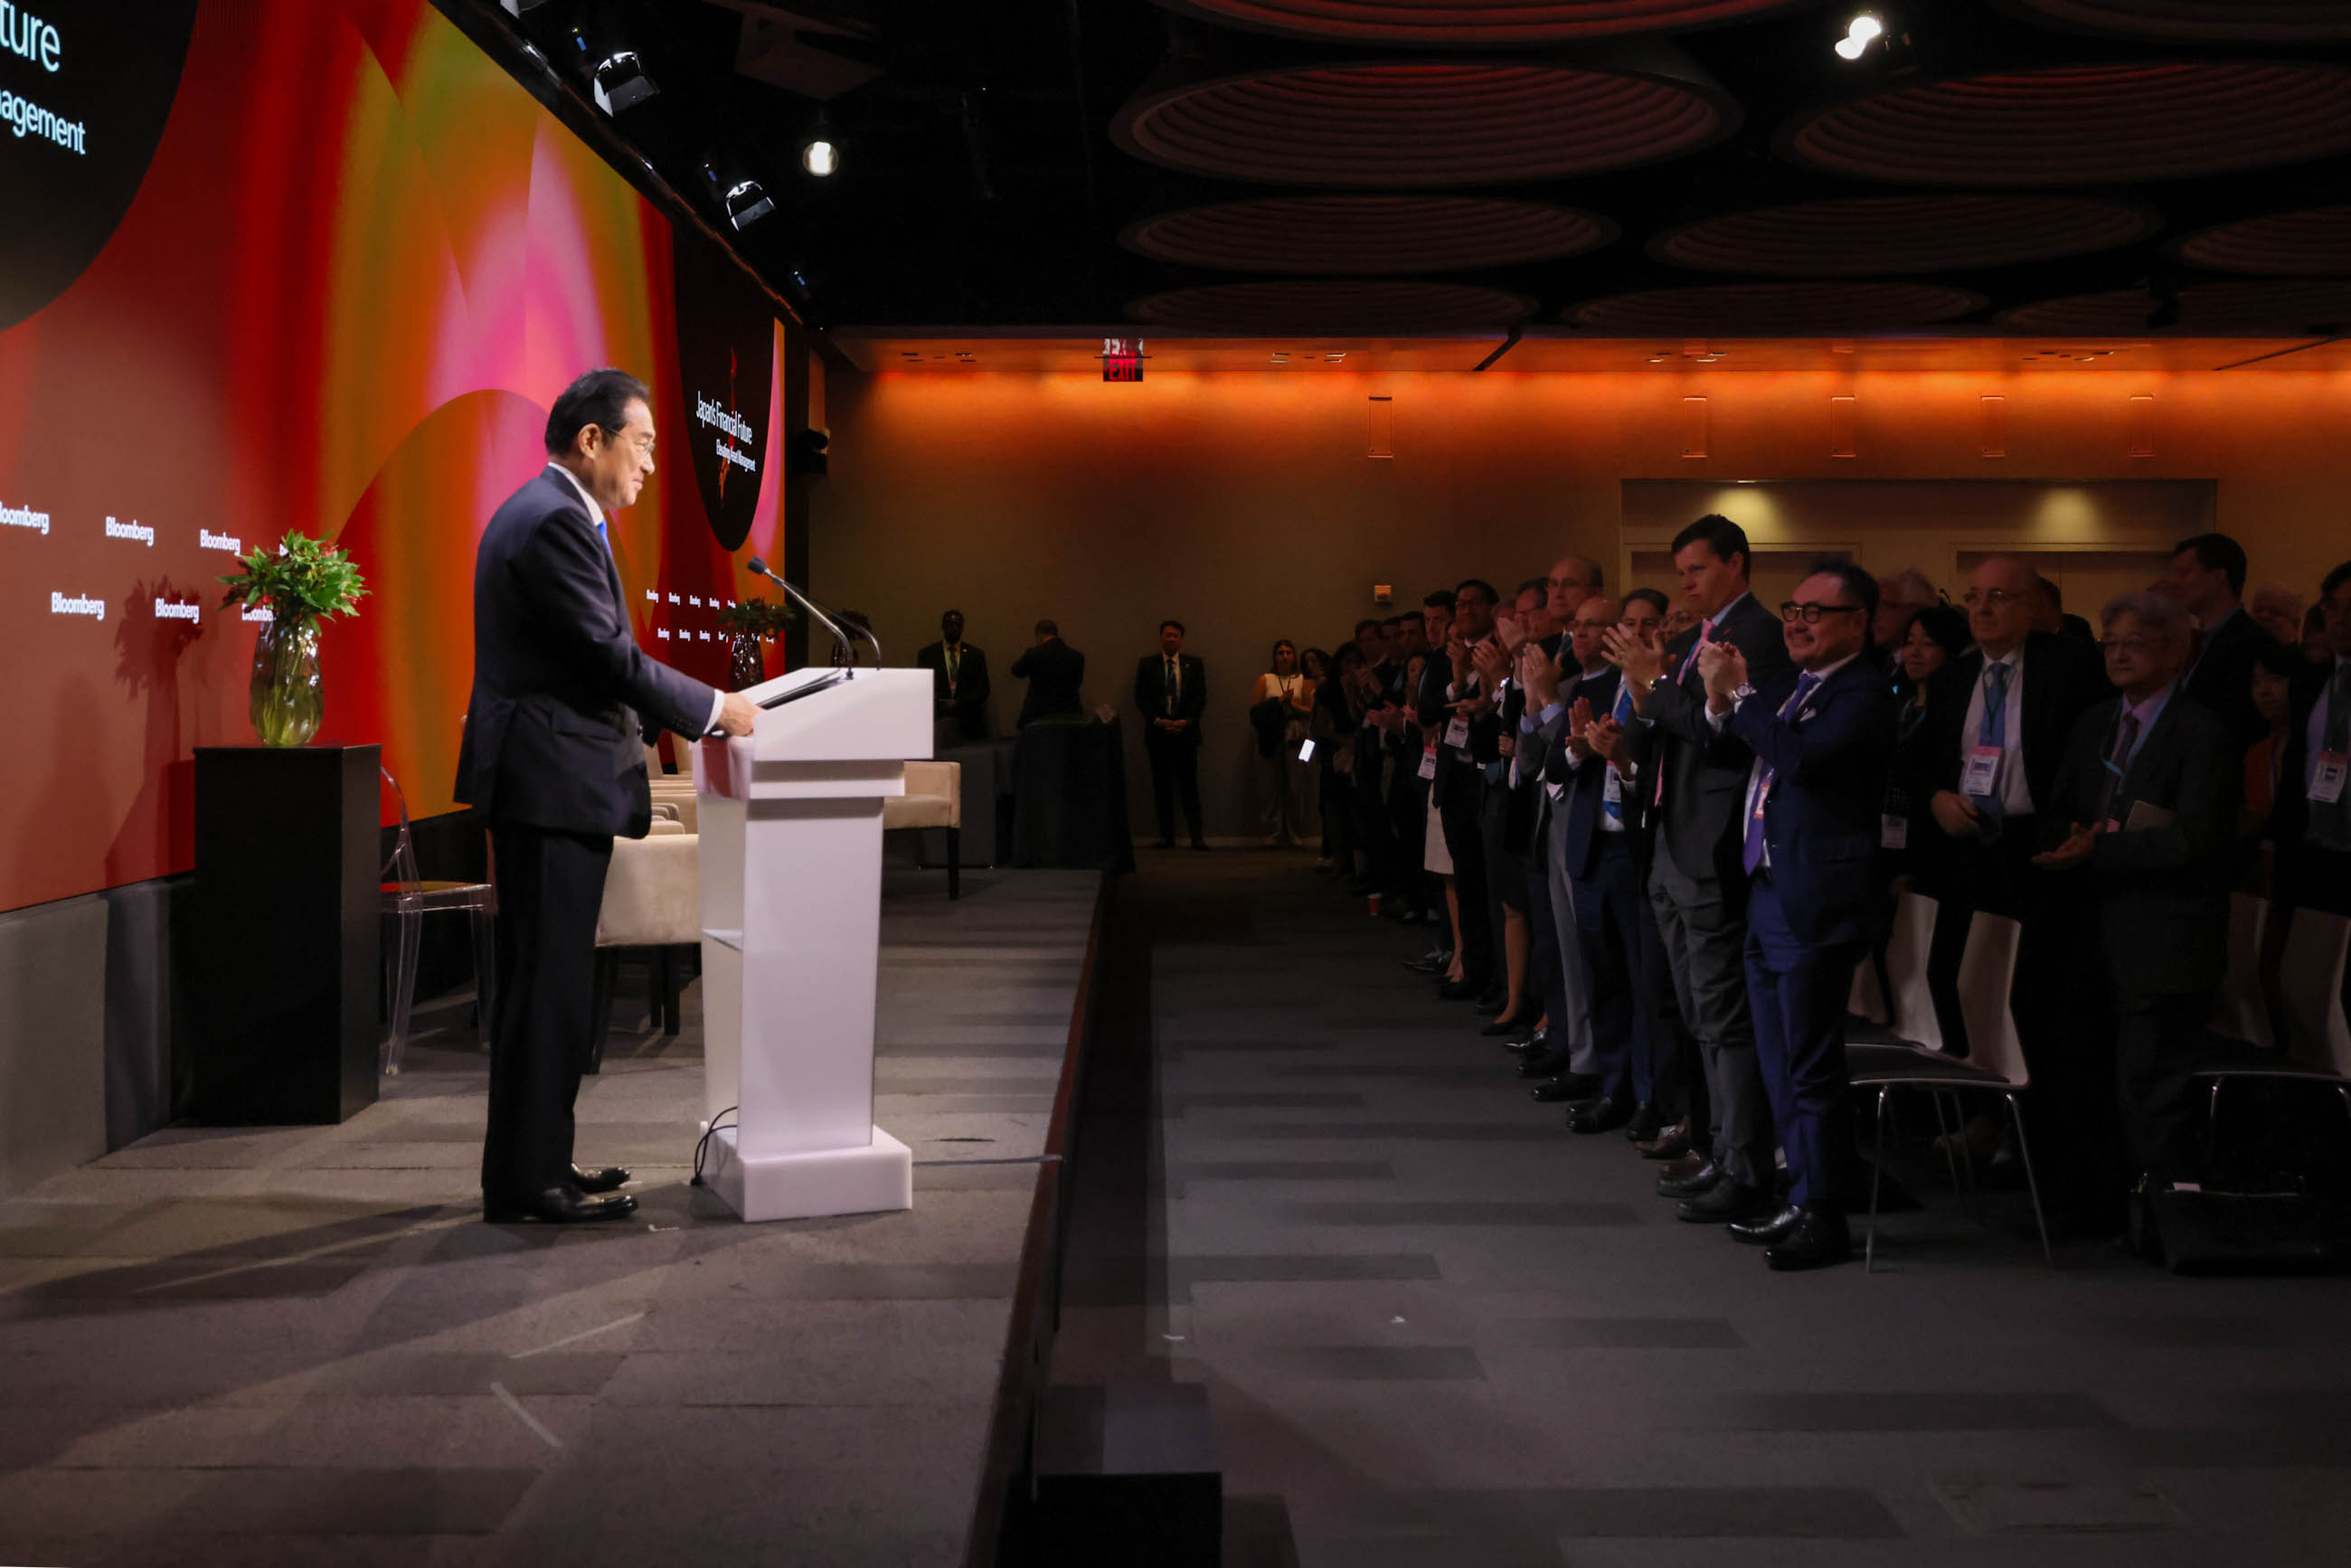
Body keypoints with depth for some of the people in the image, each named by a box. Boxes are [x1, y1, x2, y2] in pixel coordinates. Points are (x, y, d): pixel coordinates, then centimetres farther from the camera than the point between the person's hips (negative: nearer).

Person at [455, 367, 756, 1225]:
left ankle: (535, 1162, 24)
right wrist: (714, 707, -10)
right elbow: (607, 656, -19)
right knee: (546, 986, -5)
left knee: (545, 985, 15)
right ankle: (527, 1180, 3)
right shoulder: (555, 520, -15)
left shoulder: (545, 512, 19)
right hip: (552, 784, -11)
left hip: (547, 784, 11)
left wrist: (663, 713, 15)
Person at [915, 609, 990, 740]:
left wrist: (959, 703, -10)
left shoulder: (976, 655, 10)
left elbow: (983, 690, 5)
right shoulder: (926, 654, 9)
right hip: (937, 721, -1)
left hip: (969, 724, 1)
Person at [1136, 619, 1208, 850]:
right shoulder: (1146, 664, 7)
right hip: (1158, 732, 1)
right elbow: (1141, 698, 3)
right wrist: (1158, 720, -10)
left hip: (1186, 731, -1)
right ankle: (1167, 835, 6)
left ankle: (1197, 836, -5)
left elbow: (1200, 697, 4)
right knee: (1162, 785, 2)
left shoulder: (1194, 663, 8)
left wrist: (1186, 721, -9)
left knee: (1189, 784, -4)